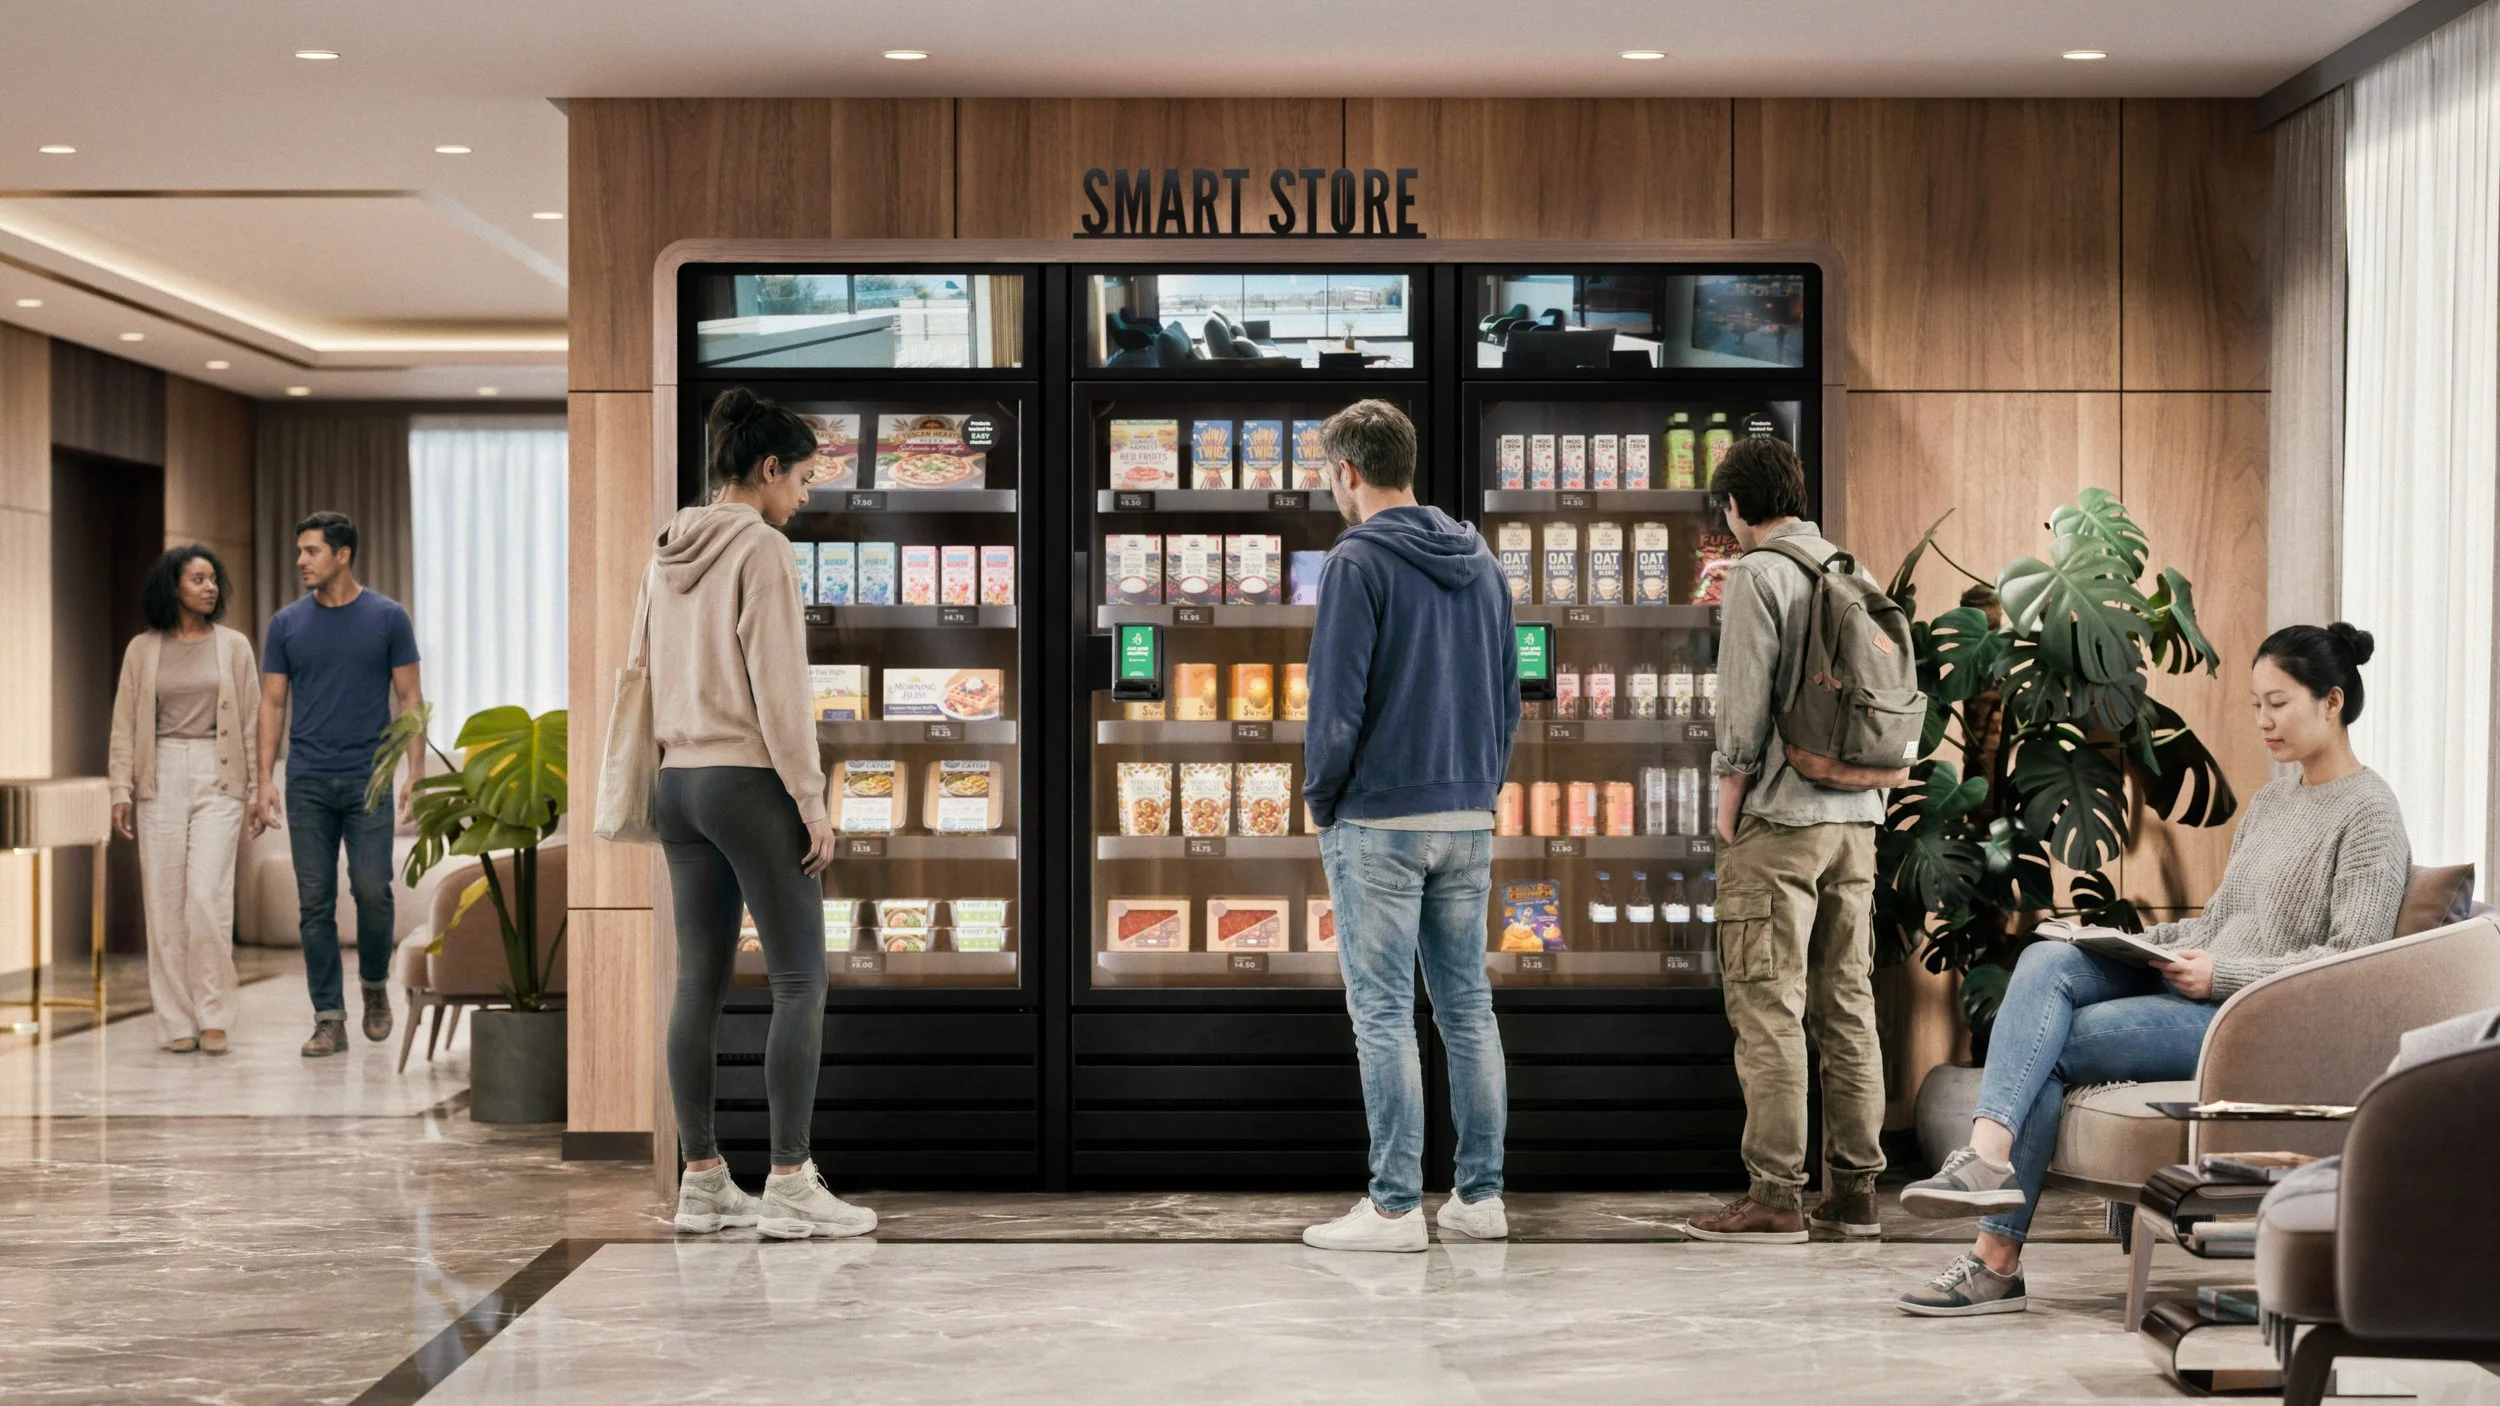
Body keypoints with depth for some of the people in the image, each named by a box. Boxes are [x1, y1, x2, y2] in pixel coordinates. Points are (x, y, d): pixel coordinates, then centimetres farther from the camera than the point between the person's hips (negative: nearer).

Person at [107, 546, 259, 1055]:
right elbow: (124, 724, 7)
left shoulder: (233, 645, 7)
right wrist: (121, 789, -1)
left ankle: (213, 1018, -4)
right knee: (164, 902, 0)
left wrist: (257, 790, 1)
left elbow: (251, 721, 6)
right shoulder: (143, 650, 7)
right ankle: (177, 1022, 5)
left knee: (208, 896, -12)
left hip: (218, 778, -1)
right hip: (161, 778, 1)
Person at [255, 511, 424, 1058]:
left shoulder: (387, 618, 0)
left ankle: (375, 985, 19)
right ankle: (329, 1019, 6)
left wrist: (415, 774, -7)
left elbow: (409, 699, 1)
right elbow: (273, 704, 7)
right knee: (316, 903, 1)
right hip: (308, 785, 2)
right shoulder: (287, 623, 5)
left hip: (368, 781, -2)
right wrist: (265, 781, -1)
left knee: (372, 891, -8)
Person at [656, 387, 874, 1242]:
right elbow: (778, 686, -15)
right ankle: (790, 1186, -7)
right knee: (800, 982, -4)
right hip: (749, 781, -8)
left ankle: (701, 1182, 11)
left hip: (679, 781, 8)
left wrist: (669, 763, 19)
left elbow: (652, 675, 16)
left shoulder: (668, 555, 13)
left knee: (699, 983, 8)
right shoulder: (761, 549, -11)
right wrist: (811, 801, -12)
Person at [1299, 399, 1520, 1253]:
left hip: (1380, 823, -7)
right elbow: (1509, 696, 14)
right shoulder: (1480, 563, 12)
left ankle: (1396, 1207, 0)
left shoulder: (1358, 561, -10)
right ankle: (1480, 1197, 13)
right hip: (1469, 820, 7)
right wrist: (1482, 785, 17)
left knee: (1383, 1013, -2)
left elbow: (1336, 701, -14)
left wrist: (1321, 799, -2)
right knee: (1468, 1005, 10)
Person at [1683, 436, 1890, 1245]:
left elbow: (1745, 706, -12)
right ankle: (1854, 1190, 12)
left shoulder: (1757, 576, -8)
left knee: (1767, 1009, -5)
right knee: (1848, 1005, 9)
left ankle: (1775, 1196, -5)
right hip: (1855, 815, 7)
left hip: (1780, 819, -7)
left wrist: (1727, 806, -4)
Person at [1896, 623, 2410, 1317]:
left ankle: (1996, 1261, -16)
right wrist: (2141, 942, 4)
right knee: (2046, 960, -19)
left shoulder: (2369, 811, -5)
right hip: (2198, 991, 8)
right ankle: (1989, 1151, -33)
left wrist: (2223, 973, -19)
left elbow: (2353, 961, -14)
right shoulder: (2268, 803, 21)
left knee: (2050, 1045, -19)